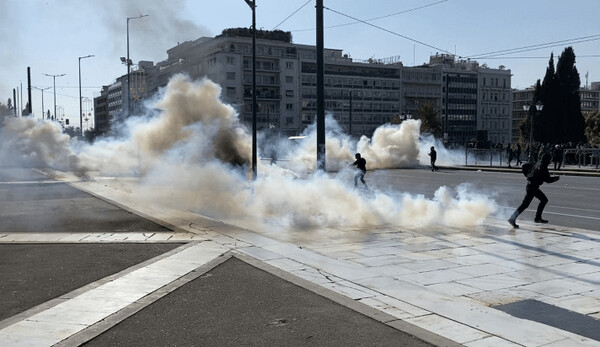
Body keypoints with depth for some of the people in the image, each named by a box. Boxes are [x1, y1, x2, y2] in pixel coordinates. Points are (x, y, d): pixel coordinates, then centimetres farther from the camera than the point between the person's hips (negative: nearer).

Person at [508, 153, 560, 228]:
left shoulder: (538, 163, 10)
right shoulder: (543, 167, -16)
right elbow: (547, 179, -14)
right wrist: (556, 178, 2)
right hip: (532, 187, -10)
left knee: (544, 200, 17)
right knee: (525, 204, -12)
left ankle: (538, 218, 20)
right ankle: (512, 219, -15)